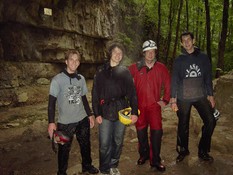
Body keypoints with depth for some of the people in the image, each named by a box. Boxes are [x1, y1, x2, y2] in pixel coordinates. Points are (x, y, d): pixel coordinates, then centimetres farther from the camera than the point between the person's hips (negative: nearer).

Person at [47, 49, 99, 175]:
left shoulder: (81, 78, 3)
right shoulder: (57, 80, -10)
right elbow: (51, 103, -9)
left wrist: (90, 115, 13)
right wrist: (51, 122, -14)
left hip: (82, 120, 4)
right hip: (65, 122, -4)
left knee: (85, 144, 17)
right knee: (64, 149, 9)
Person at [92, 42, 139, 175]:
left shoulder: (125, 71, 6)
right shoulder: (101, 71, 2)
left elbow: (132, 92, 0)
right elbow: (95, 93, 0)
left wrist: (134, 111, -7)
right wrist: (97, 113, -6)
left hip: (121, 111, 2)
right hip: (105, 112, -1)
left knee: (118, 142, 13)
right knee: (105, 144, 2)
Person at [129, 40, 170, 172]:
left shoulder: (161, 68, -2)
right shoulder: (136, 67, -3)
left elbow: (168, 85, 6)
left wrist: (165, 100, 2)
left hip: (154, 105, 0)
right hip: (139, 105, 1)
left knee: (157, 132, -2)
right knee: (141, 131, 13)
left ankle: (155, 160, 17)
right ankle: (144, 154, 36)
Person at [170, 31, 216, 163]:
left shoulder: (203, 57, 5)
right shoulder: (179, 60, 2)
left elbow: (208, 77, 8)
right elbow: (174, 81, 0)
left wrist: (210, 95, 5)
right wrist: (173, 100, -4)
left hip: (201, 97, 1)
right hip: (183, 98, -1)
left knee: (211, 121, -7)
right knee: (183, 126, 5)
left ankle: (203, 151, 13)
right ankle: (183, 150, 27)